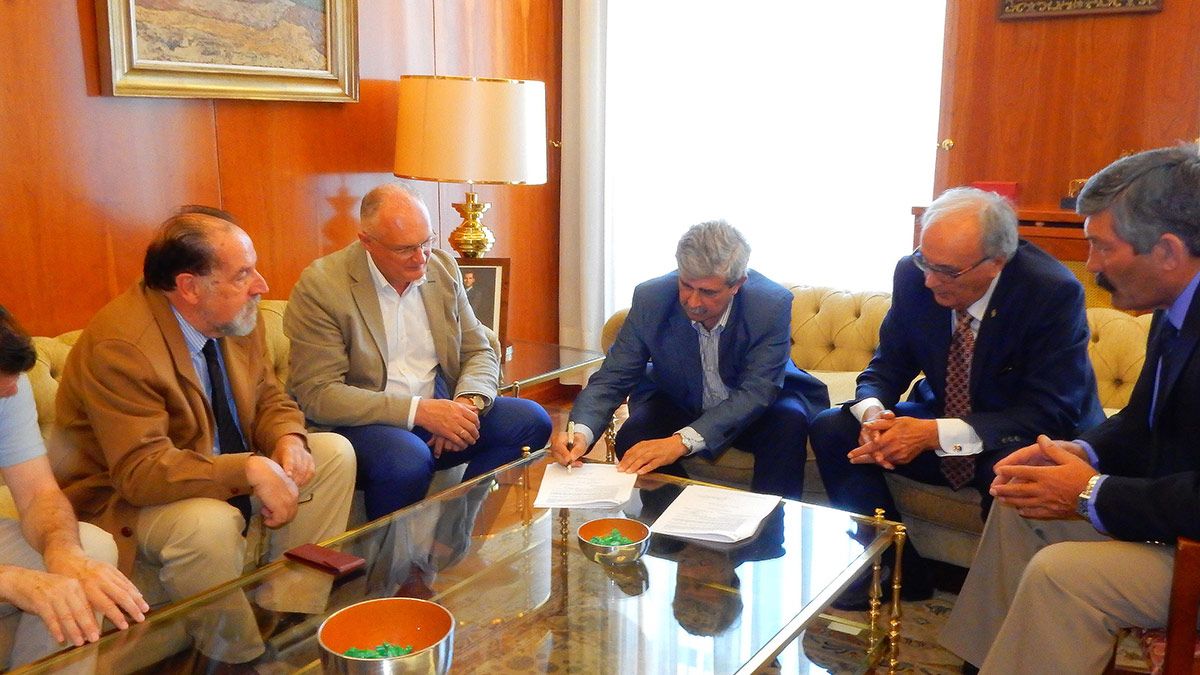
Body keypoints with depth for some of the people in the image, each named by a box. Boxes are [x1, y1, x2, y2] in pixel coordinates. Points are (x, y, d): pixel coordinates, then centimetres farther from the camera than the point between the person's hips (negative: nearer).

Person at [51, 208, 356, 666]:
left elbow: (270, 399, 6)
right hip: (126, 503, -8)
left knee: (335, 453, -3)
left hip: (230, 474, 8)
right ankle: (240, 658, -9)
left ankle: (287, 618, -1)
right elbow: (142, 471, -33)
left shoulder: (235, 318, -5)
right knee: (210, 522, -38)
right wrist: (251, 469, -40)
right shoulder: (118, 346, -28)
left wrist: (288, 440, -17)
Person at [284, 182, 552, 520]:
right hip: (363, 423, -6)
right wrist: (418, 410, -25)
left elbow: (479, 352, 10)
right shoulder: (321, 285, -12)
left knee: (532, 420, -12)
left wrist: (467, 402, -14)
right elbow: (317, 394, -16)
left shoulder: (442, 267, 5)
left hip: (438, 411, 6)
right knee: (407, 458, -36)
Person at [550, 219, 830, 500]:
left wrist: (683, 440, -44)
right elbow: (612, 378, -17)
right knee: (632, 438, -26)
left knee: (788, 423, -32)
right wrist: (581, 431, -39)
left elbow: (756, 391, -31)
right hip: (678, 401, 2)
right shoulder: (650, 298, -22)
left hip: (755, 404, -1)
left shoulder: (773, 305, -27)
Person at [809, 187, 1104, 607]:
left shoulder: (1054, 292, -25)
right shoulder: (914, 275, -12)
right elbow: (887, 366, 0)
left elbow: (1049, 412, -25)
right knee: (831, 428, -12)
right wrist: (874, 414, -25)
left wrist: (937, 433, -35)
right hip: (940, 419, 5)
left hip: (1018, 442, -5)